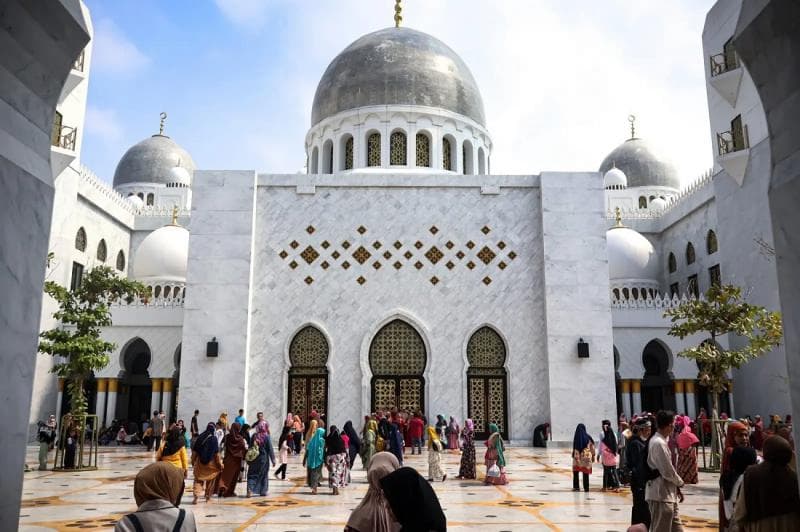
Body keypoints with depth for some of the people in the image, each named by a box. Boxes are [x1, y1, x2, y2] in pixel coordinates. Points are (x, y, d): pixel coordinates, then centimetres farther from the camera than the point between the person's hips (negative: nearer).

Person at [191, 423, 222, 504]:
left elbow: (194, 451, 3)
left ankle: (196, 496, -9)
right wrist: (219, 464, -4)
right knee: (210, 480, 16)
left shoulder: (199, 437, -2)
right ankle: (207, 496, 23)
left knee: (198, 480, 8)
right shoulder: (214, 439, -12)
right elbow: (217, 453, -12)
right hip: (211, 463, -2)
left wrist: (193, 461, 14)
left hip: (199, 462, 2)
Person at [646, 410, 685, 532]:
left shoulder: (660, 440, 12)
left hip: (667, 493, 10)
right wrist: (679, 482, 0)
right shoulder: (659, 443, -20)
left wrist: (676, 488, 8)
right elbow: (668, 471, -19)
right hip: (661, 494, -10)